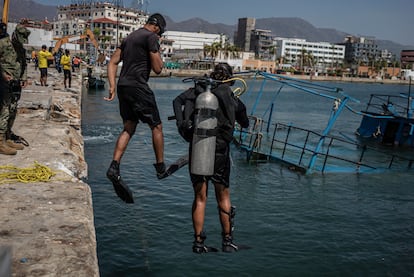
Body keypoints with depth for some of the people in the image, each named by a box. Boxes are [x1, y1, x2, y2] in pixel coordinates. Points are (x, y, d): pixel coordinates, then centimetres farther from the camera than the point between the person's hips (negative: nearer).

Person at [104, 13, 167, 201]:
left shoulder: (129, 37, 21)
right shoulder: (151, 37, -4)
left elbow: (112, 63, 15)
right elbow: (157, 69, -7)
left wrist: (112, 87, 10)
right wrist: (157, 51, 9)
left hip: (123, 87, 8)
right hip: (138, 87, -8)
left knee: (128, 128, 13)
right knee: (156, 126, 5)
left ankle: (114, 167, 2)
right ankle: (161, 168, 12)